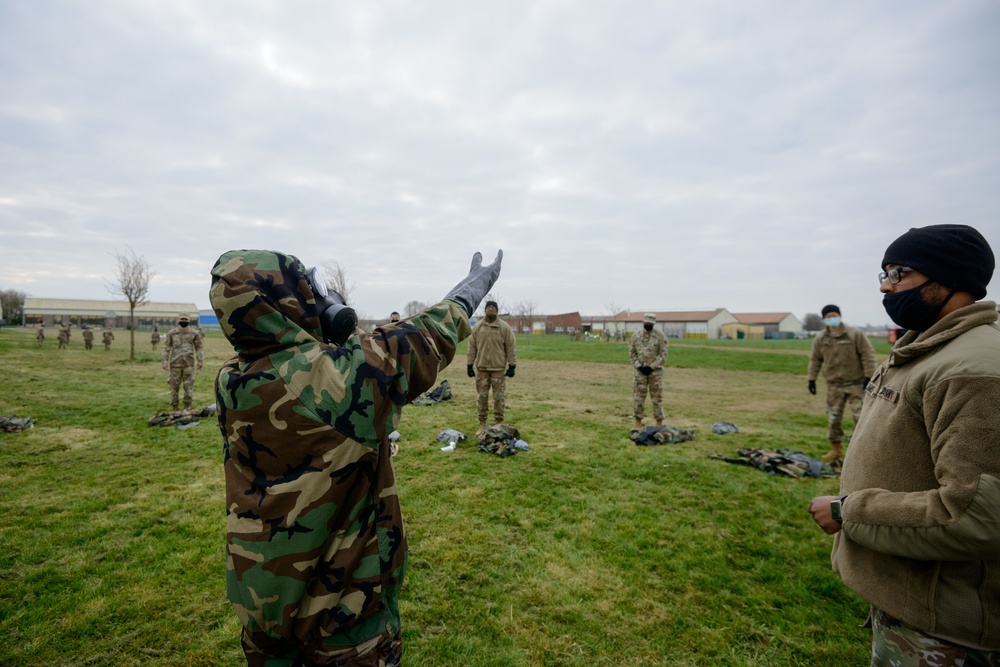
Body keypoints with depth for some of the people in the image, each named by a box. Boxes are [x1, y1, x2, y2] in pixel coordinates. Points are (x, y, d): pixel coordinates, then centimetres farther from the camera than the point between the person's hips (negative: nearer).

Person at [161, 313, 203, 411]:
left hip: (189, 363, 0)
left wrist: (200, 361, 5)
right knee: (174, 385, 5)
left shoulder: (193, 333, 5)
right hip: (175, 363, 0)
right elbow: (166, 348, 4)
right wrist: (164, 361, -2)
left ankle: (187, 405, 12)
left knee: (189, 385, 1)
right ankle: (174, 406, 15)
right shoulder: (171, 333, 3)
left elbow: (198, 348, 9)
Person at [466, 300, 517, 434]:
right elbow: (472, 347, 7)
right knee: (481, 396, 7)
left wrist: (512, 366, -6)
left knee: (499, 397, 3)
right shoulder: (477, 327, 4)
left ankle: (499, 424, 15)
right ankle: (482, 424, 17)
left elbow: (511, 348, -2)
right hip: (481, 368, 2)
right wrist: (469, 365, 3)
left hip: (499, 369, -2)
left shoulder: (505, 327, -2)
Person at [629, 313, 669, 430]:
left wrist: (652, 367, -13)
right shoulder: (635, 336, 4)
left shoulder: (660, 336, -4)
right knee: (638, 396, 6)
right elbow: (631, 353, 6)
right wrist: (639, 366, -7)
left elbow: (663, 354, -6)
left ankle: (659, 422, 15)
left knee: (657, 397, 4)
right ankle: (638, 422, 17)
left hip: (655, 371, -2)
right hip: (639, 371, 2)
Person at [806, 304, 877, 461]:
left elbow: (868, 355, -8)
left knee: (860, 416, -3)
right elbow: (815, 360, 7)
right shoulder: (820, 339, 2)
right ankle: (836, 449, 20)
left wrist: (868, 376, -12)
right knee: (833, 417, 7)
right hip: (834, 385, 3)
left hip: (856, 383, -3)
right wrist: (811, 379, 5)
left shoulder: (856, 334, -7)